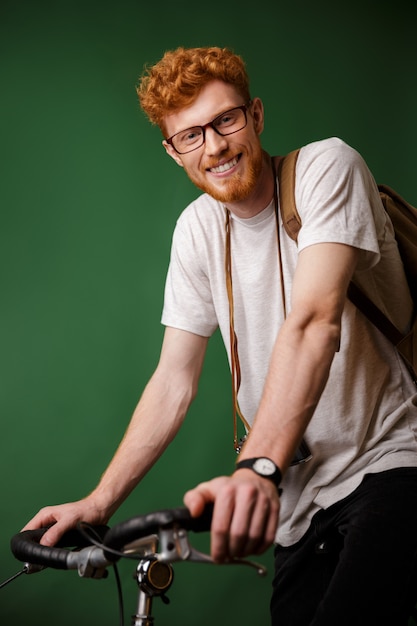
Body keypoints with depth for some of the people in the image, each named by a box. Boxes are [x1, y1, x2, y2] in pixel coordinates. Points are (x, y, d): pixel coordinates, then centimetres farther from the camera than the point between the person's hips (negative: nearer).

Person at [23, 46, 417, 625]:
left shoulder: (325, 167, -13)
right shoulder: (197, 228, 5)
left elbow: (312, 321, -27)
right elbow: (175, 378, 5)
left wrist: (257, 468, -40)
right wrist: (99, 503, -4)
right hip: (301, 494, 6)